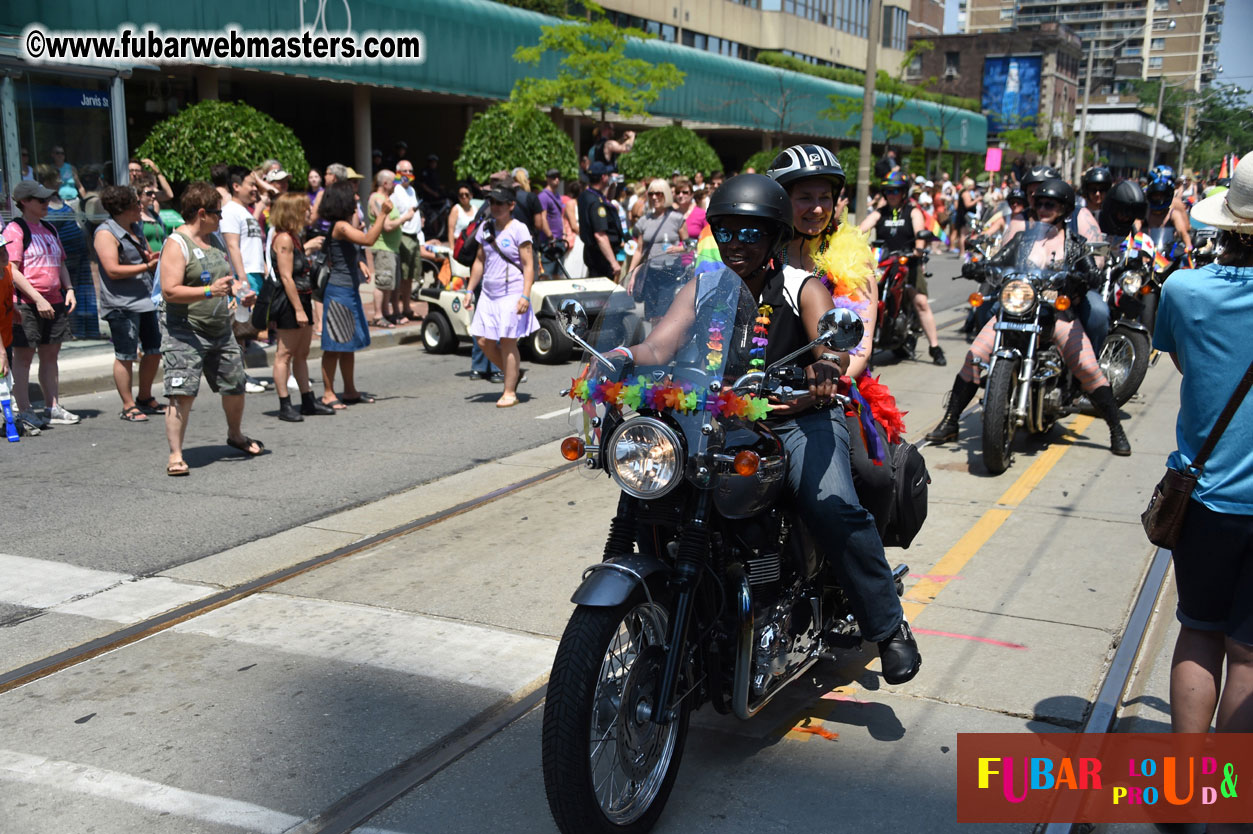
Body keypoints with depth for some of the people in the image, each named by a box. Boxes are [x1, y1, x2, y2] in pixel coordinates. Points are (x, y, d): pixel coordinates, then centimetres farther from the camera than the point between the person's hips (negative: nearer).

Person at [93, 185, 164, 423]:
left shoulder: (136, 228, 17)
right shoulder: (106, 233, -10)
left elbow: (149, 255, 28)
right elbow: (113, 270, -18)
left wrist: (154, 258, 4)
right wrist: (147, 266, -19)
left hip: (145, 299, 9)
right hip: (121, 303, -9)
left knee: (154, 351, 12)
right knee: (125, 356, -3)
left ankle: (145, 399, 27)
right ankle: (128, 406, 5)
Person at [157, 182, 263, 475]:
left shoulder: (214, 240, 14)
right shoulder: (177, 244, -12)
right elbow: (170, 291, -22)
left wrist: (238, 290, 6)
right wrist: (210, 291, -30)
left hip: (220, 330, 8)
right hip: (185, 332, -8)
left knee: (235, 385, 14)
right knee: (182, 393, -13)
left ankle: (235, 435, 38)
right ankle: (175, 454, -7)